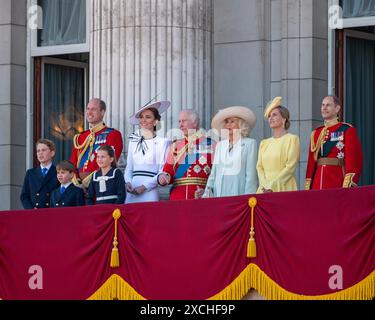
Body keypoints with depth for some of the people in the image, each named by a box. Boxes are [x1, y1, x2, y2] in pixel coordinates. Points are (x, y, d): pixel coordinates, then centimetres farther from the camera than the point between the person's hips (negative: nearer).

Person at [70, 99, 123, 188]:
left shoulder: (113, 135, 0)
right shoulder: (79, 137, 19)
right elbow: (72, 163, 15)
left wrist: (90, 179, -17)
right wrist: (75, 180, -6)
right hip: (79, 186, 5)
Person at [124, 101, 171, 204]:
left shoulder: (162, 142, -1)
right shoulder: (133, 141, 16)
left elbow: (163, 171, -5)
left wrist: (144, 186, -11)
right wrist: (128, 183, -2)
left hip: (150, 192, -4)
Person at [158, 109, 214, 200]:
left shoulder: (210, 144, 3)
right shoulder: (175, 146, 15)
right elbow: (168, 171, 14)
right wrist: (163, 177, -9)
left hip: (201, 199, -3)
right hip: (177, 199, 3)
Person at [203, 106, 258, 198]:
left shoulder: (249, 143, 3)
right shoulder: (220, 145, 18)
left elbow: (251, 174, -4)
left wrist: (247, 197, -12)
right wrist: (207, 193, 6)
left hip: (238, 191, -4)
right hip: (220, 192, 4)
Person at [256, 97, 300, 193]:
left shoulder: (292, 139, 2)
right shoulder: (264, 143, 19)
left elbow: (291, 167, -7)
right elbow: (259, 167, 11)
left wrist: (272, 185, -13)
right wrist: (265, 186, -8)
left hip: (283, 188, -4)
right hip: (264, 190, 5)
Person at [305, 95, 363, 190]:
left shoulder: (347, 130, -1)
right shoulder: (316, 133, 16)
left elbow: (353, 159, -8)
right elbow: (311, 162, 15)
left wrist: (347, 186, -17)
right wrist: (307, 186, 7)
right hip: (317, 184, 5)